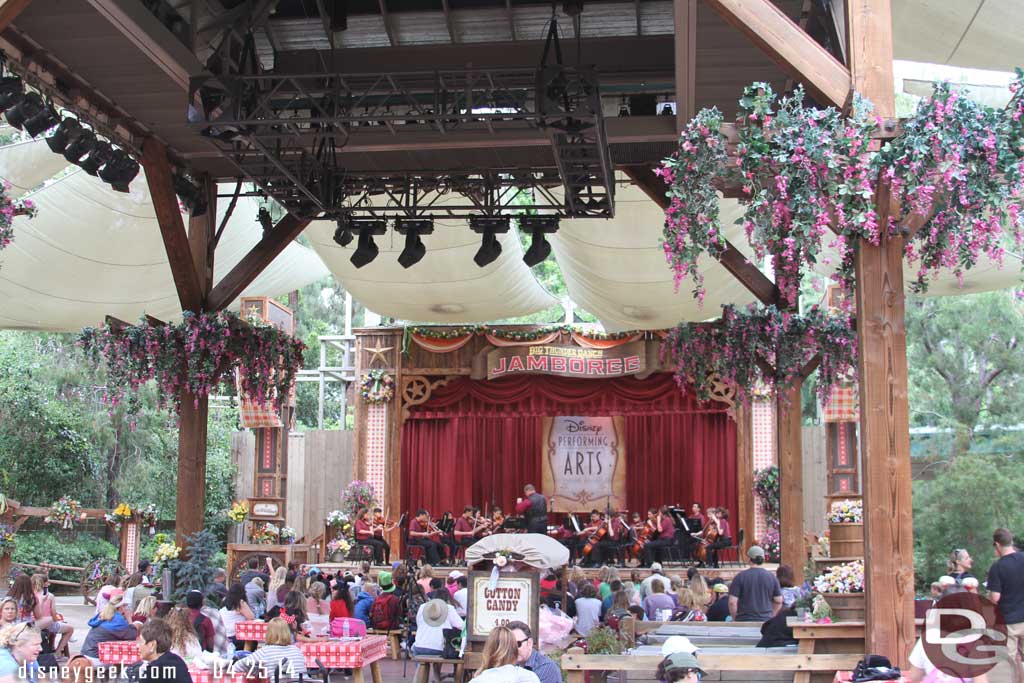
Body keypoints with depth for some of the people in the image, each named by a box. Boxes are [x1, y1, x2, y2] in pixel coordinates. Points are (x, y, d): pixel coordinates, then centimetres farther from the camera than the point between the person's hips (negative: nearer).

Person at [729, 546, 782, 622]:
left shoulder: (740, 577, -4)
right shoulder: (771, 577, 4)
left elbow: (732, 602, -7)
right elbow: (779, 601, 7)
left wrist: (734, 619, 7)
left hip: (744, 621, -2)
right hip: (766, 621, 2)